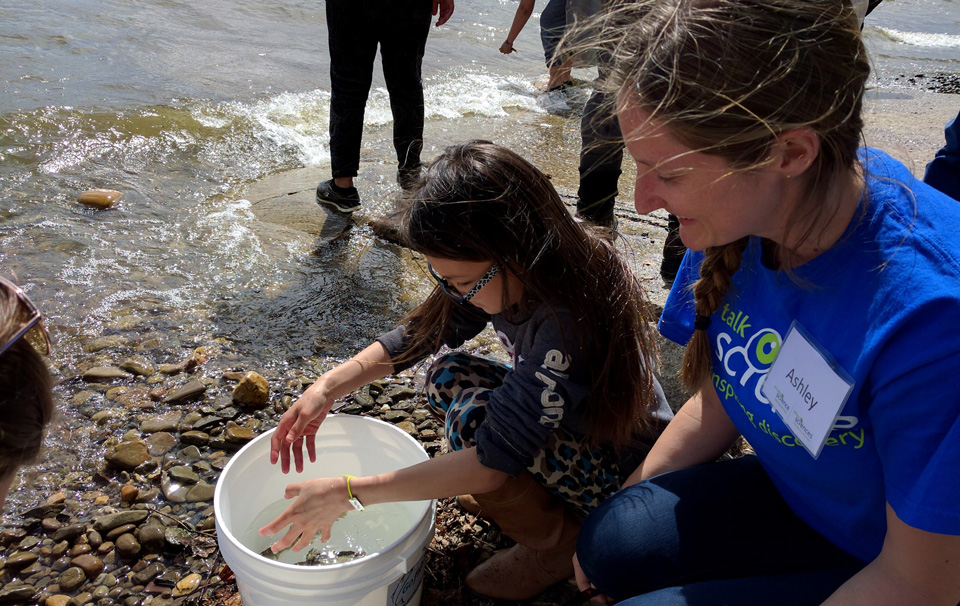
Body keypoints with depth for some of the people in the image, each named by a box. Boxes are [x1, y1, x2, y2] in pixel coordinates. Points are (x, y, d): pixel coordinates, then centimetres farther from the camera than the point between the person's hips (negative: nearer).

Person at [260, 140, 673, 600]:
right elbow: (420, 335, -4)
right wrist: (327, 388, -15)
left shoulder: (569, 324, -38)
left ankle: (556, 542, -1)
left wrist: (348, 493, -34)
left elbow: (494, 460, -37)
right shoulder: (515, 275, -14)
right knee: (448, 377, -1)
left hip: (621, 473, -7)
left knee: (472, 418, -27)